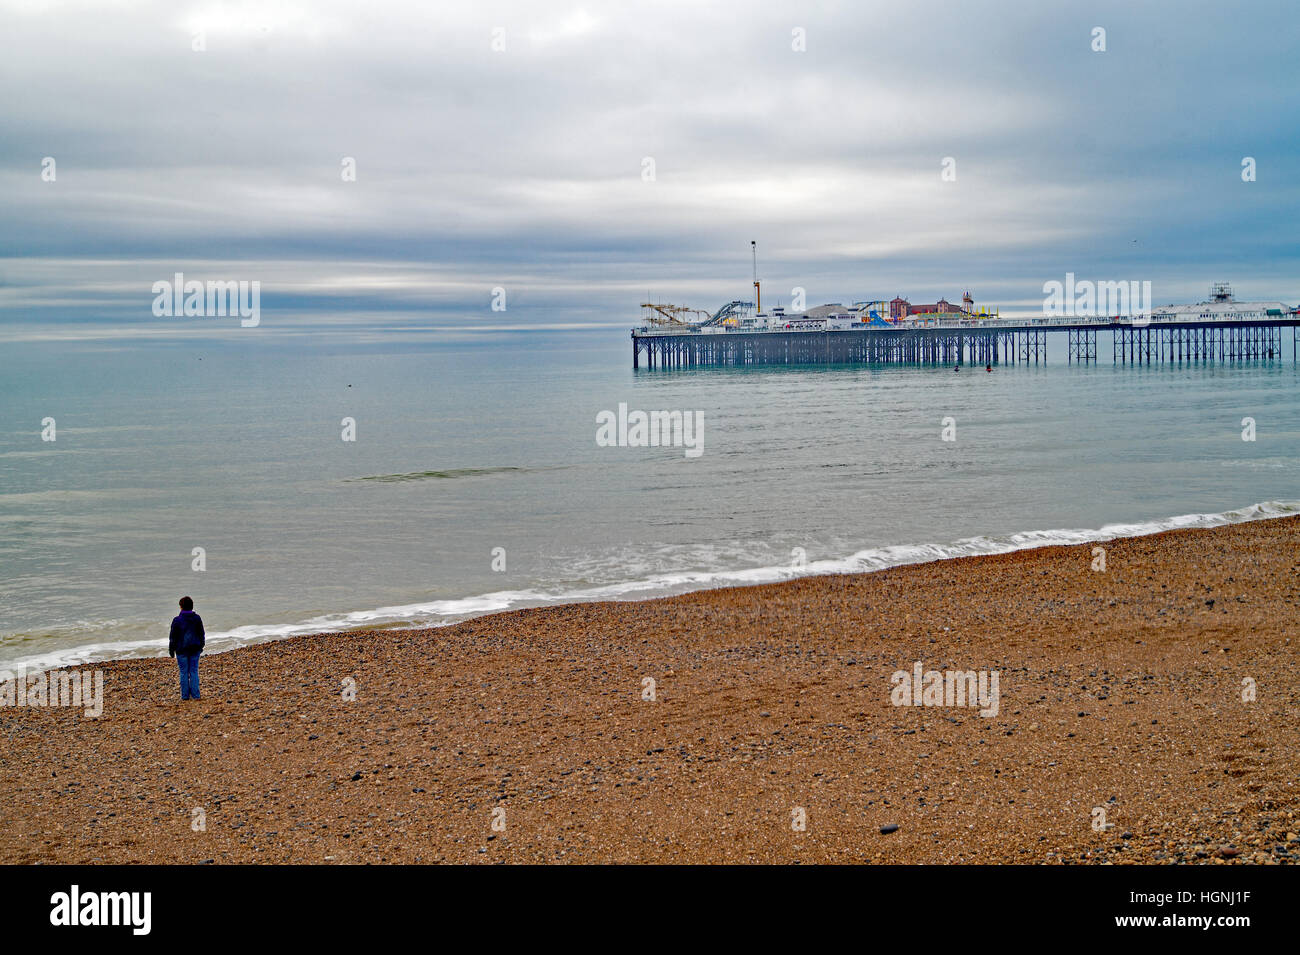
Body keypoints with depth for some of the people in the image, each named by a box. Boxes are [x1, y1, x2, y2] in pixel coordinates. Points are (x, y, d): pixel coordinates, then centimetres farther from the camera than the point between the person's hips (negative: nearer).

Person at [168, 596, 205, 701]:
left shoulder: (177, 620, -11)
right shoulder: (197, 618, 0)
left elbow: (173, 637, -5)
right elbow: (201, 634, 10)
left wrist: (171, 650, 6)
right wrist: (200, 646, 23)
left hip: (182, 650, -3)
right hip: (195, 649, 3)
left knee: (184, 672, 4)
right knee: (194, 671, 7)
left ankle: (185, 695, 7)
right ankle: (195, 695, 4)